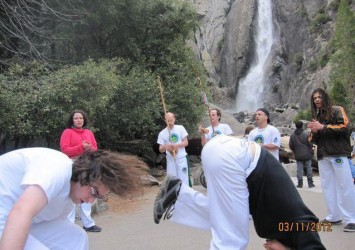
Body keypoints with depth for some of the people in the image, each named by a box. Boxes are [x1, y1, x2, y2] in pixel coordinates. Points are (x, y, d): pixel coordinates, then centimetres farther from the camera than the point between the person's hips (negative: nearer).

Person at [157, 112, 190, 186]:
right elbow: (160, 149, 0)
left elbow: (186, 142, -2)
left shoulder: (180, 128, -2)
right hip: (170, 160, 1)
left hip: (181, 158, -1)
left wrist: (176, 145, -20)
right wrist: (165, 147, -24)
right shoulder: (162, 133, 0)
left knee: (184, 180, -2)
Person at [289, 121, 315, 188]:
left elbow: (290, 145, 5)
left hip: (298, 155, 2)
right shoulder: (306, 134, -10)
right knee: (309, 168, 6)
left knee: (299, 169, 5)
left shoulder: (292, 135, 1)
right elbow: (310, 144, -8)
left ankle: (300, 183, 4)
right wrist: (311, 150, 10)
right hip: (307, 155, -2)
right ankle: (310, 183, 9)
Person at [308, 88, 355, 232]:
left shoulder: (337, 110, 3)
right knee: (327, 186, 5)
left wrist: (323, 127, -14)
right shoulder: (316, 116, 20)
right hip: (323, 155, 6)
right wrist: (313, 132, 0)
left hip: (338, 153, -6)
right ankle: (334, 216, 12)